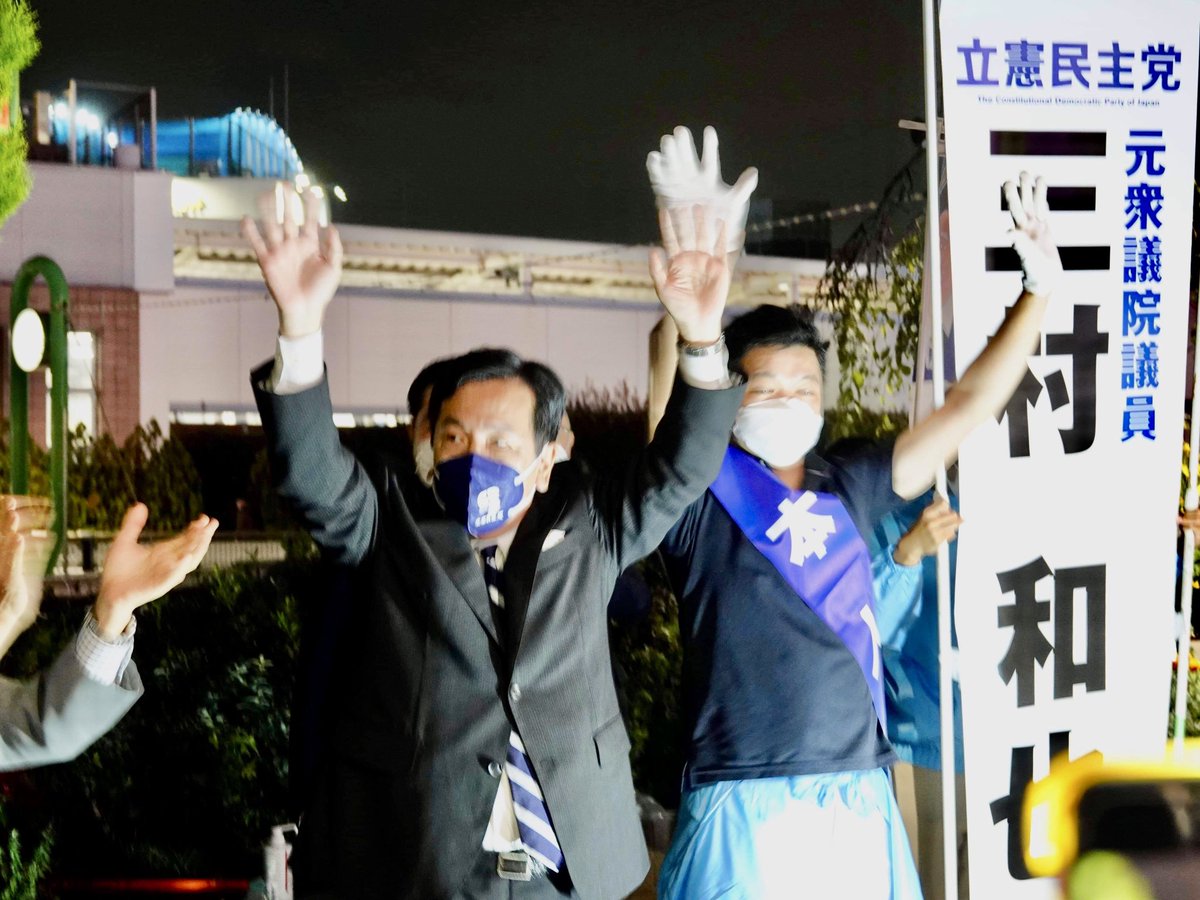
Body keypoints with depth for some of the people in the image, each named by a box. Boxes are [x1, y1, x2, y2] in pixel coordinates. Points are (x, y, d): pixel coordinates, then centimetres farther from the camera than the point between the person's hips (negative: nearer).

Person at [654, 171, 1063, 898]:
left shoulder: (847, 485, 11)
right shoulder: (705, 497, -3)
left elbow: (965, 408, 15)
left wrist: (1039, 290, 10)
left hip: (860, 803, 5)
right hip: (749, 809, -5)